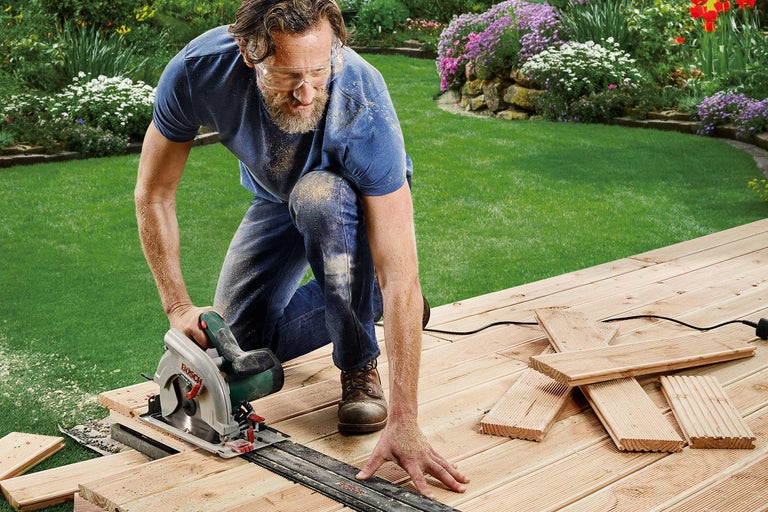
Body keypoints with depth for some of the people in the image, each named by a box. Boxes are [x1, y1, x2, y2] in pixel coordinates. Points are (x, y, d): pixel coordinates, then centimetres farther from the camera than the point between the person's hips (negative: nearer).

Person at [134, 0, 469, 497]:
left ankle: (361, 366, -17)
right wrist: (179, 307, -26)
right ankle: (363, 303, 18)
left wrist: (403, 424, -47)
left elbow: (401, 277, -43)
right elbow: (154, 195, -17)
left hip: (354, 200, -3)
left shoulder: (363, 106, -42)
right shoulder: (197, 71, -33)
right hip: (277, 203, 4)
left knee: (317, 196, -39)